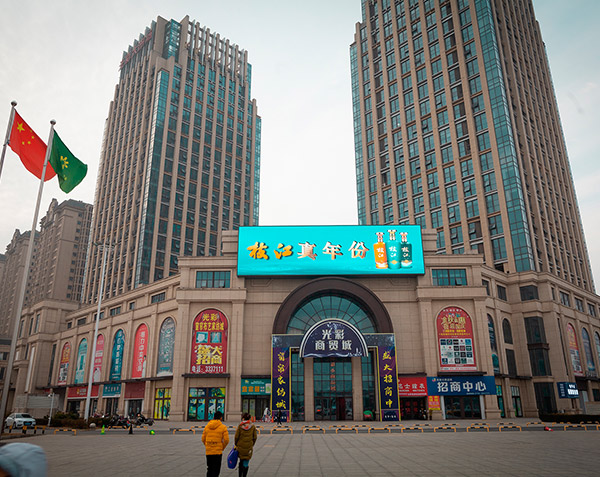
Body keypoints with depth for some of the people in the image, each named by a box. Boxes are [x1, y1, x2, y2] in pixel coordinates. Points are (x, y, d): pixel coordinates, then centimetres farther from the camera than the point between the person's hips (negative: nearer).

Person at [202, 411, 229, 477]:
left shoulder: (207, 426, 7)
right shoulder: (223, 427, -6)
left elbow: (203, 439, 9)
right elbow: (226, 440, -10)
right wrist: (222, 448, 6)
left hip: (208, 452, 4)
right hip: (218, 452, -4)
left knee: (209, 469, 18)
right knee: (216, 470, 3)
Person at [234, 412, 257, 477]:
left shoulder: (240, 426, -8)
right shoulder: (252, 426, -3)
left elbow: (236, 437, -6)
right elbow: (254, 437, 1)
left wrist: (236, 444, 9)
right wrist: (252, 445, 14)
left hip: (240, 446, 0)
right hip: (249, 448, 0)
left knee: (241, 461, 19)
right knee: (246, 463, 7)